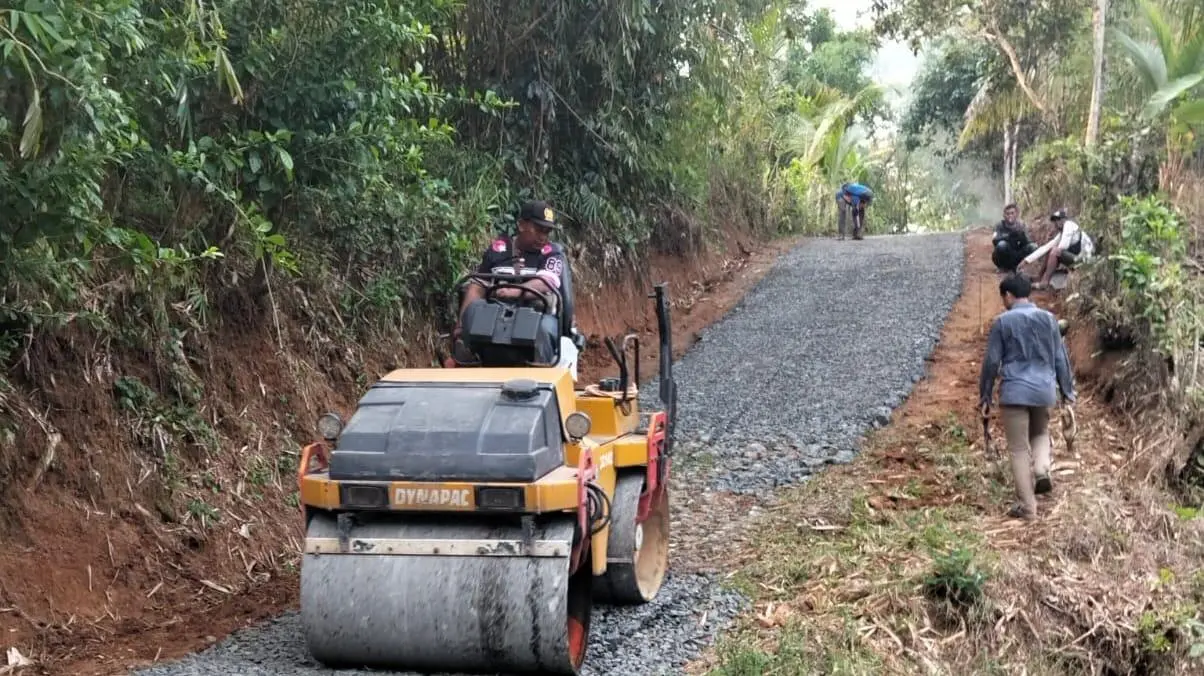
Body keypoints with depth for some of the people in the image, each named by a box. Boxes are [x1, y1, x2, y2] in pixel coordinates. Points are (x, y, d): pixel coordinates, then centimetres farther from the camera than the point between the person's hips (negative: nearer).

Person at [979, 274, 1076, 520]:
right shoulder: (1048, 319, 5)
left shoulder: (1002, 322, -5)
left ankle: (1027, 505, 4)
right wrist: (1067, 391, 17)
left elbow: (991, 361, -3)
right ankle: (1042, 469, 1)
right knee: (1040, 433, 28)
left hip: (1014, 392, -4)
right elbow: (1060, 358, 9)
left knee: (1019, 449, 4)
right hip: (1044, 390, 4)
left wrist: (984, 395, 5)